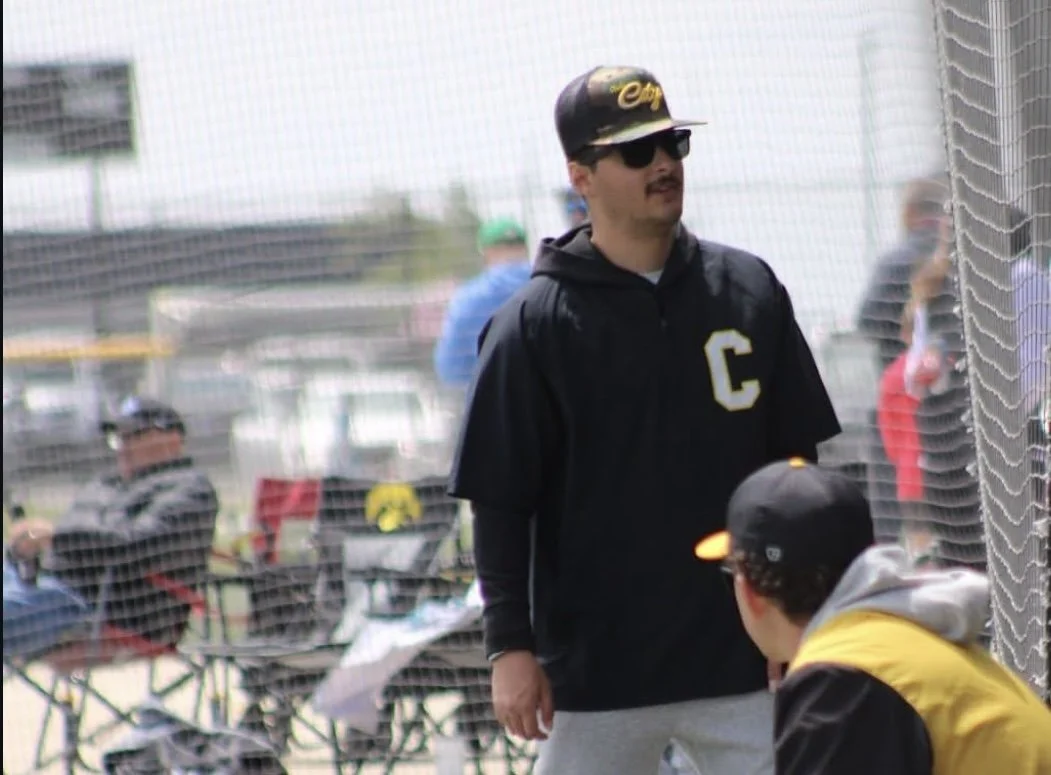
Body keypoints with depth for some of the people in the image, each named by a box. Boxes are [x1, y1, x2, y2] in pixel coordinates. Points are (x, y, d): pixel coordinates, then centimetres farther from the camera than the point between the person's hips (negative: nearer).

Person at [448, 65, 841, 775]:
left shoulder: (750, 291, 6)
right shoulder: (533, 326, -4)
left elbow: (796, 467, 10)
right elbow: (500, 504, -3)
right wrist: (510, 645, -9)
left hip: (741, 661, 3)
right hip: (597, 676, -3)